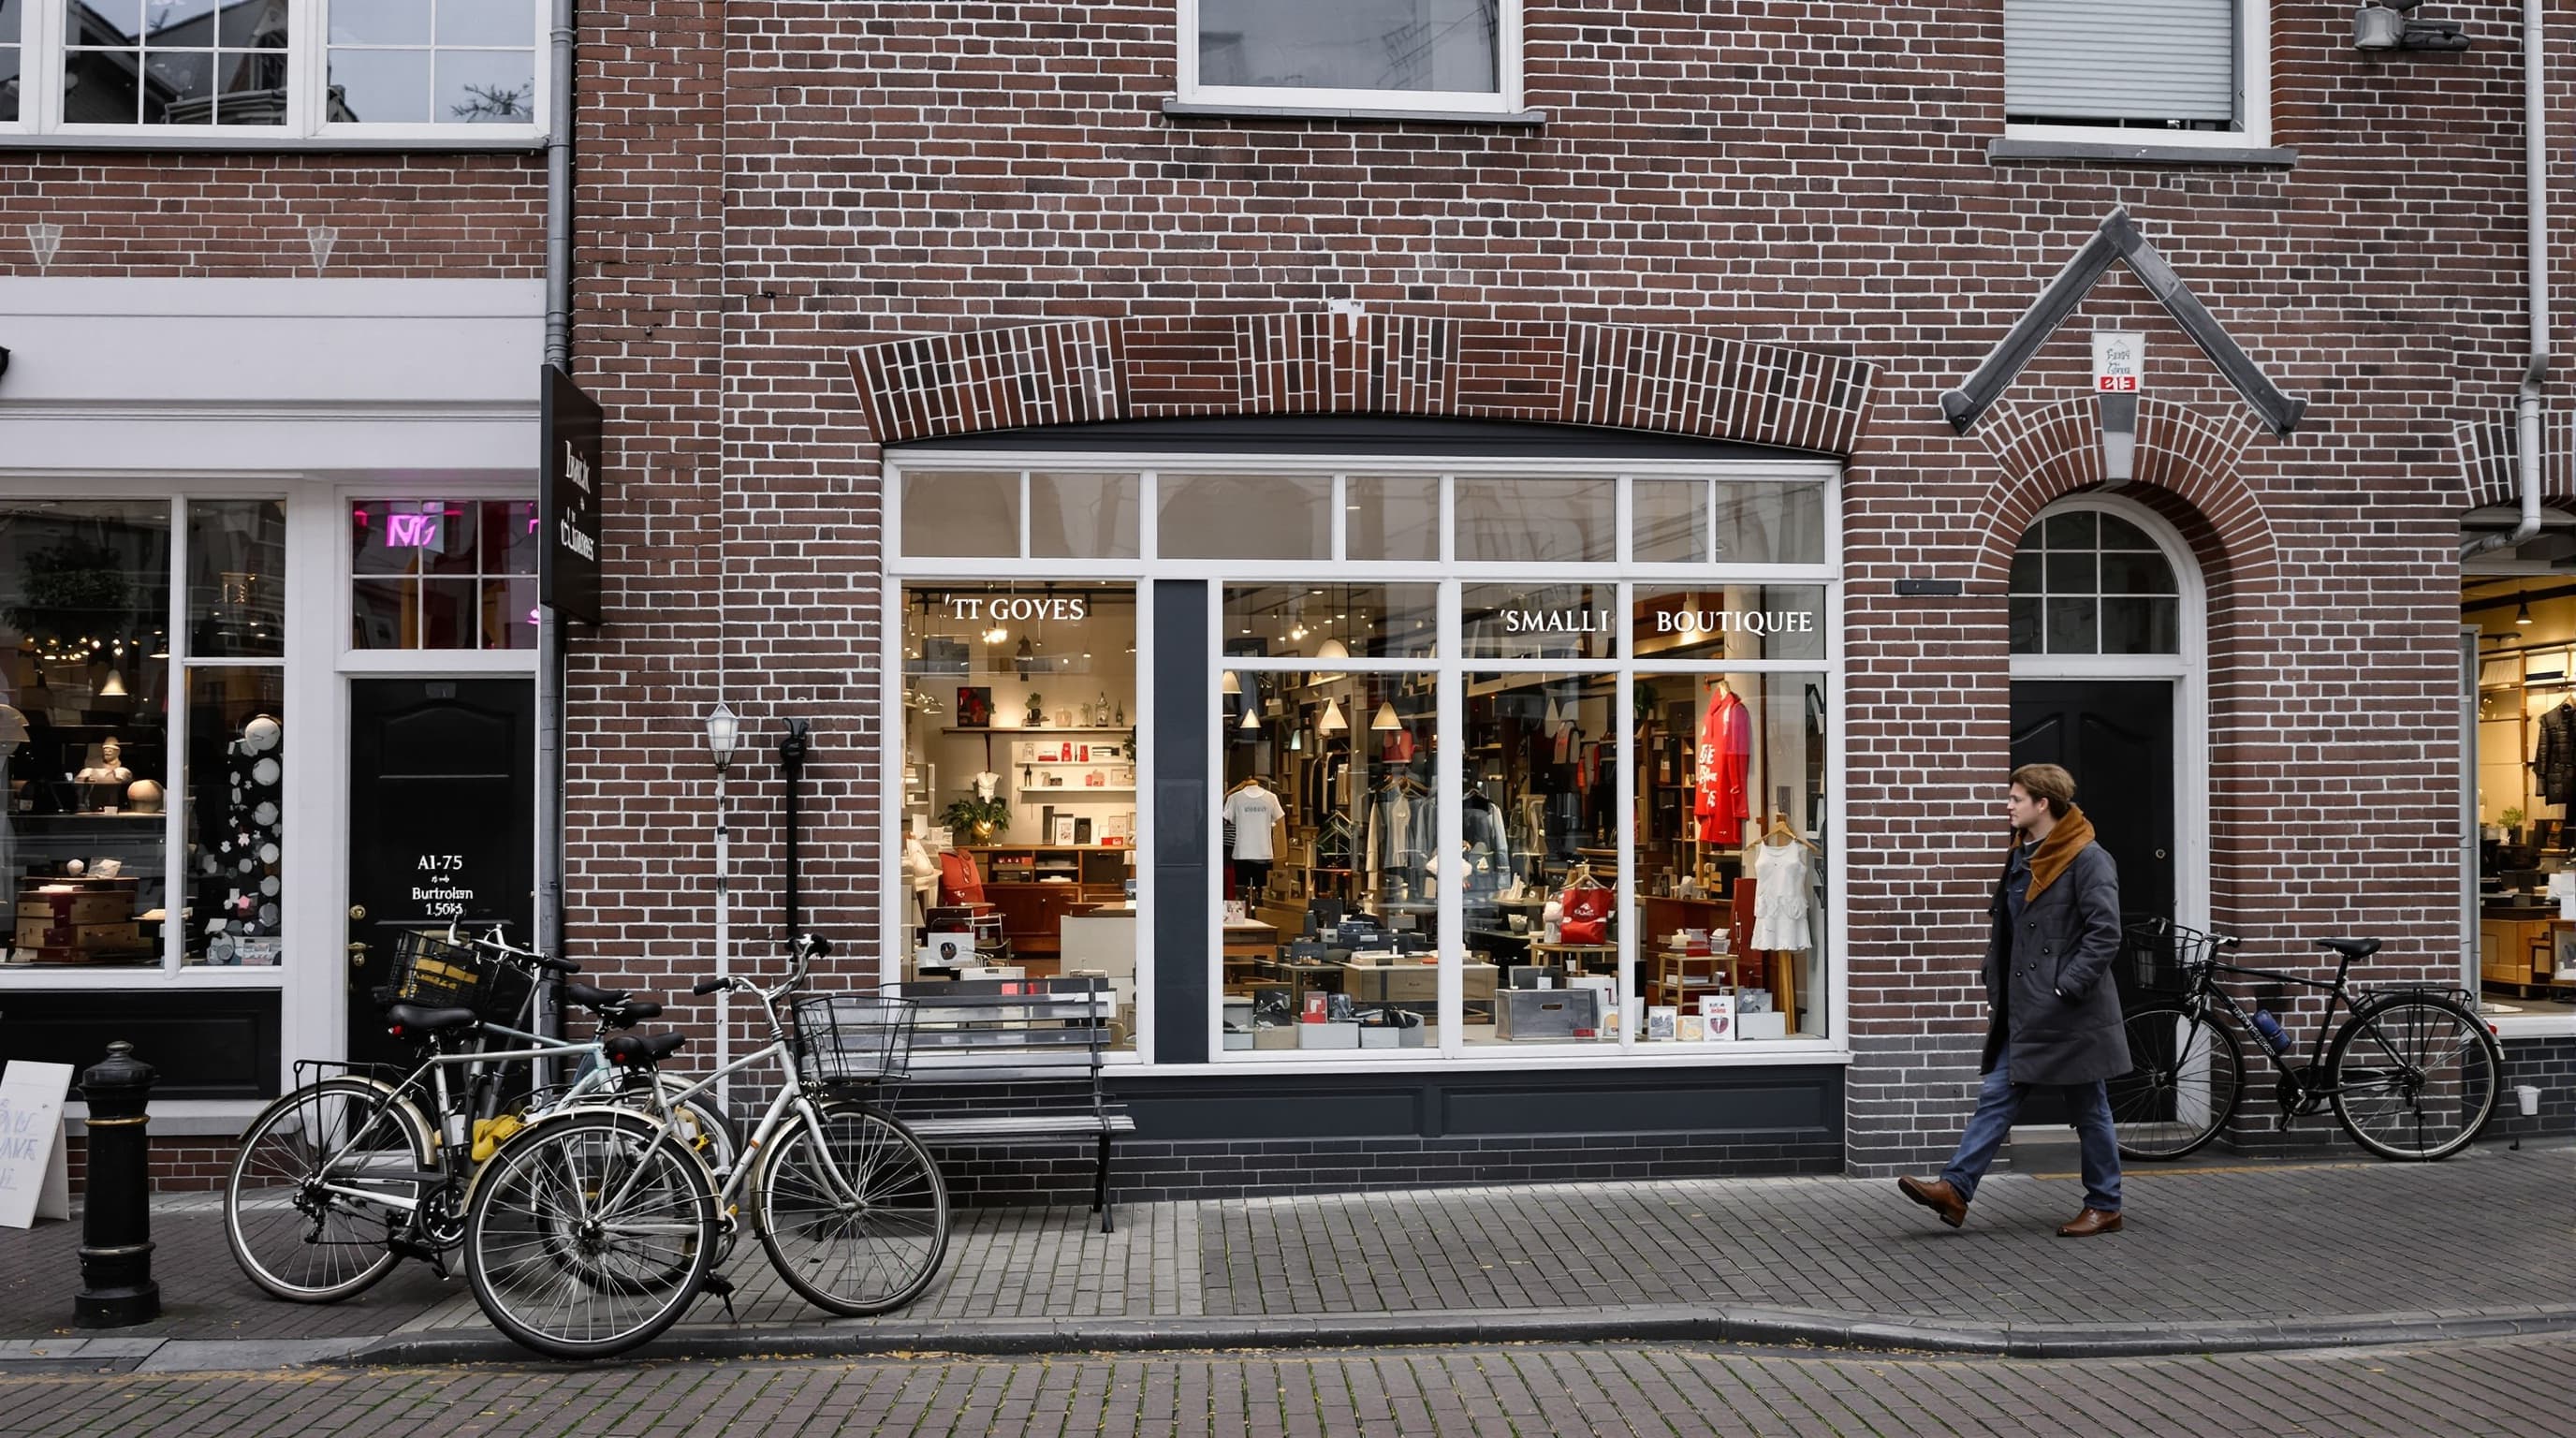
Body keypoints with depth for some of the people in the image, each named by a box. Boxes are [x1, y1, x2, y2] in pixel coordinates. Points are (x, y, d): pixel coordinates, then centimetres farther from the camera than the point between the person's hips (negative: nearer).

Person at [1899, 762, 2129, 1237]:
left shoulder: (2088, 859, -12)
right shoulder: (2020, 857, 14)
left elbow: (2105, 934, -18)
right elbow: (2003, 928, 21)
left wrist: (2066, 988, -20)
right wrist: (1997, 993, 15)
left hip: (2071, 1014, -8)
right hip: (2024, 1011, 8)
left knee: (2089, 1111, 5)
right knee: (1996, 1097, 3)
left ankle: (2104, 1206, 18)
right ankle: (1955, 1189, 1)